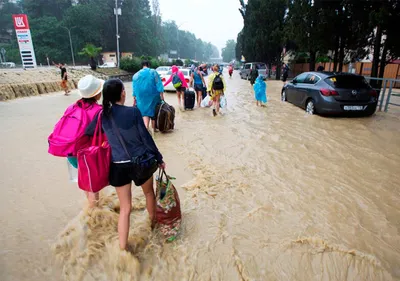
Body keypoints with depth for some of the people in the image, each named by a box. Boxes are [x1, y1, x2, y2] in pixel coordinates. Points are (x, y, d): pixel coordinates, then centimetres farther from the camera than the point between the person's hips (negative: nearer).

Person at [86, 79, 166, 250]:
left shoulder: (102, 115, -4)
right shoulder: (133, 111, -13)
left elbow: (88, 134, 8)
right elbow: (146, 137, -9)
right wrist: (159, 158, 2)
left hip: (119, 166, 2)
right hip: (141, 162, -2)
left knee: (125, 208, 11)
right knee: (149, 192, 27)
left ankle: (122, 249, 14)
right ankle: (153, 222, 50)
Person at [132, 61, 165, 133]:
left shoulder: (136, 75, 8)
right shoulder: (153, 72, -1)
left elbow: (134, 89, 9)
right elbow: (159, 84, -9)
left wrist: (134, 100, 14)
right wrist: (162, 95, -9)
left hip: (141, 97, 1)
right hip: (153, 96, -1)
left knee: (145, 112, 2)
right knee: (154, 111, 13)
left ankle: (146, 127, -21)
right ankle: (154, 128, 22)